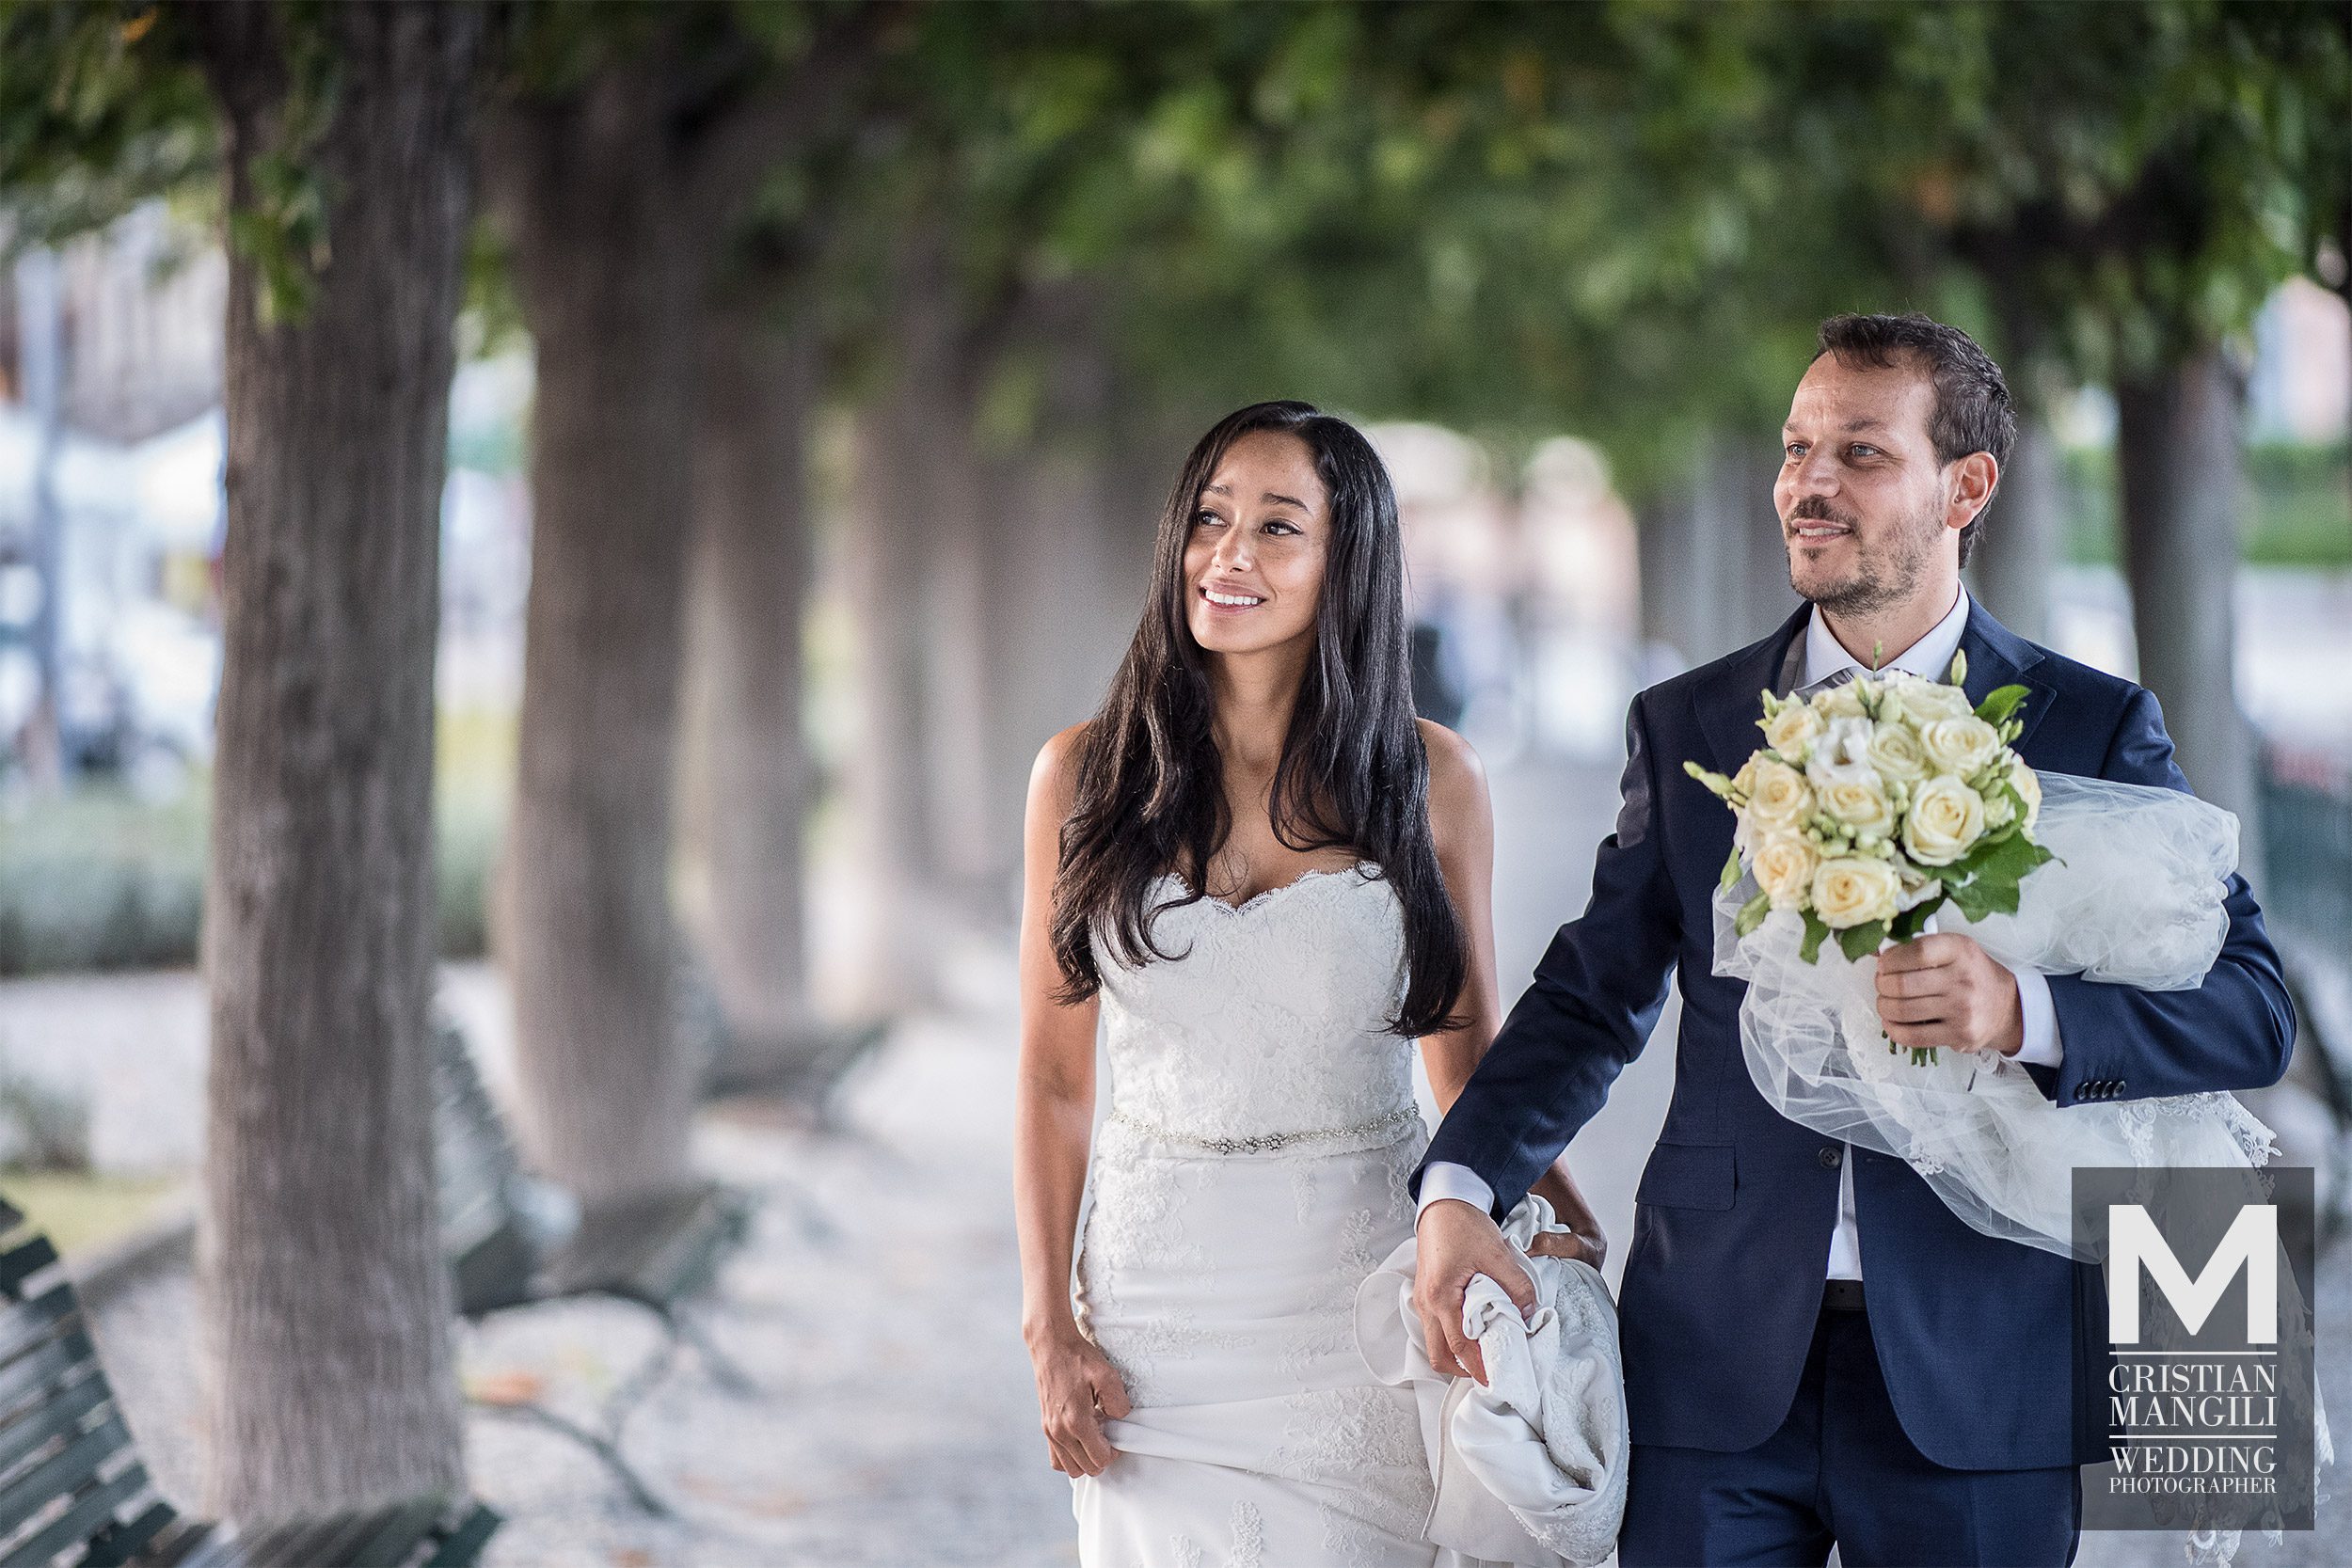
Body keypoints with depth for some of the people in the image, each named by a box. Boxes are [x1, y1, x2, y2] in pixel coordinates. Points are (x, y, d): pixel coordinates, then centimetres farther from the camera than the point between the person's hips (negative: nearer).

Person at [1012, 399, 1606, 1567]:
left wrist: (1560, 1221, -8)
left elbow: (1470, 1056, 8)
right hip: (1160, 1290, 0)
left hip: (1360, 1294, 0)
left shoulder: (1431, 779, -1)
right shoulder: (1086, 774, 0)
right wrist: (1050, 1329, -1)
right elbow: (1052, 1079, 4)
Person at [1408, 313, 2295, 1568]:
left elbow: (2251, 1009, -3)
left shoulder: (2093, 727, 3)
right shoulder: (1686, 725, 10)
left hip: (1978, 1370, -1)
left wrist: (2027, 1013, -20)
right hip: (1720, 1359, 2)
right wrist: (1462, 1185, -4)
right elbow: (1591, 995, 12)